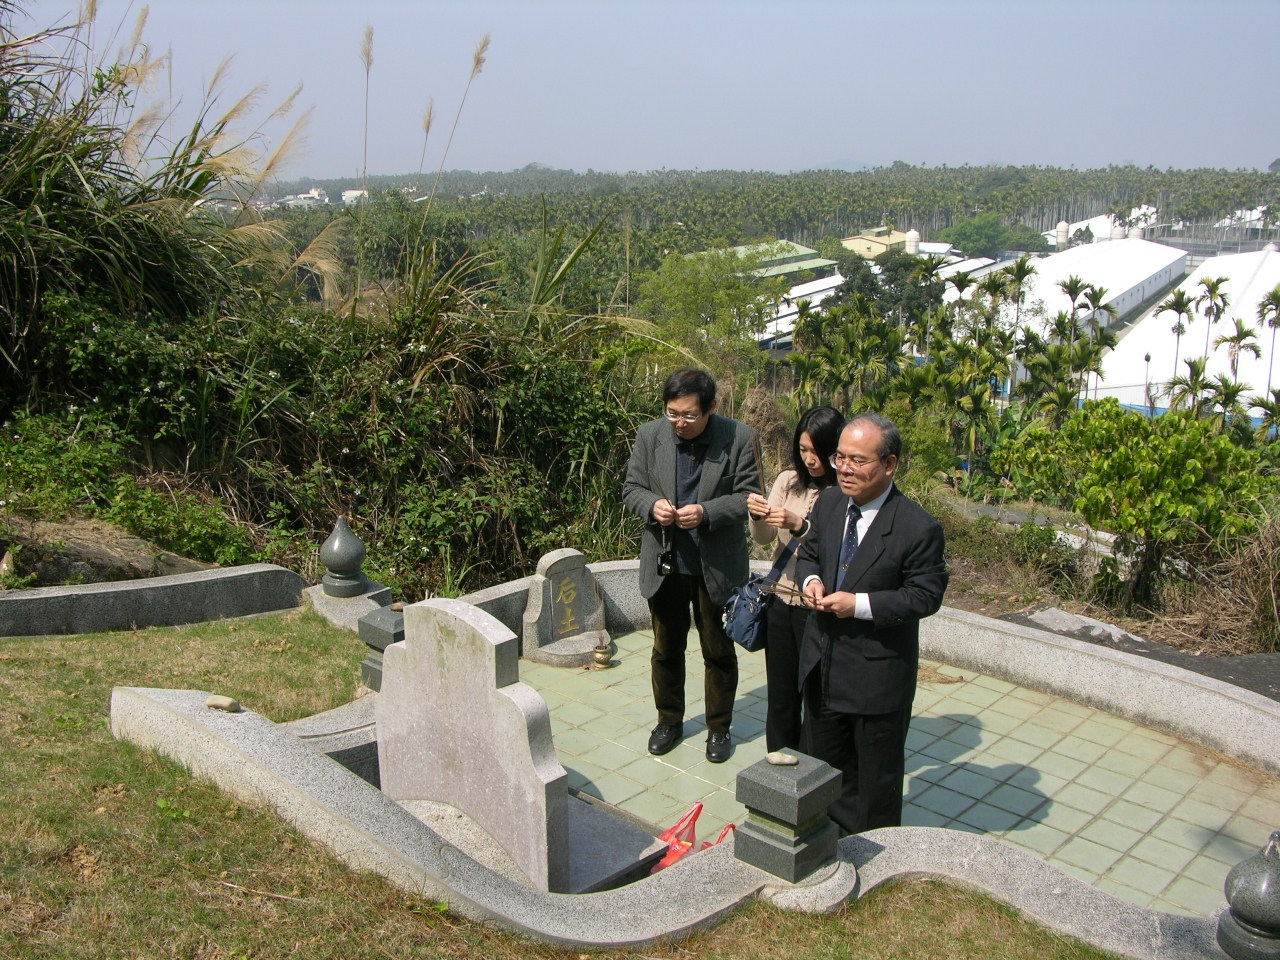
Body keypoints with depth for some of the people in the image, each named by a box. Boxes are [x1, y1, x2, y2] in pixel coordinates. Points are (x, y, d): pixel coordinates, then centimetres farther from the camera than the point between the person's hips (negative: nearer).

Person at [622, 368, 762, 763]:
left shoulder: (739, 438, -11)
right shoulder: (649, 435, -4)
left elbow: (749, 496, -9)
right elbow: (632, 488, 3)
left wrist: (707, 512, -26)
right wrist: (652, 506, -20)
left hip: (717, 566, -2)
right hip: (664, 563, 2)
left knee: (719, 652, 12)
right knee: (666, 649, 16)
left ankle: (719, 727, 30)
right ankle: (669, 721, 35)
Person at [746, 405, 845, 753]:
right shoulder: (789, 480, 3)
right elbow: (763, 538, 2)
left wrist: (800, 525, -28)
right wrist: (758, 516, -17)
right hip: (780, 601, 5)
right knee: (780, 695, 16)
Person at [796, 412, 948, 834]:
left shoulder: (918, 527, -21)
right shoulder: (828, 502, -2)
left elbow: (926, 595, -17)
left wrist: (860, 605, -24)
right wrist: (811, 579, -11)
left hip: (878, 670, -6)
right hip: (823, 661, 6)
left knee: (877, 772, 13)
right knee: (824, 761, 23)